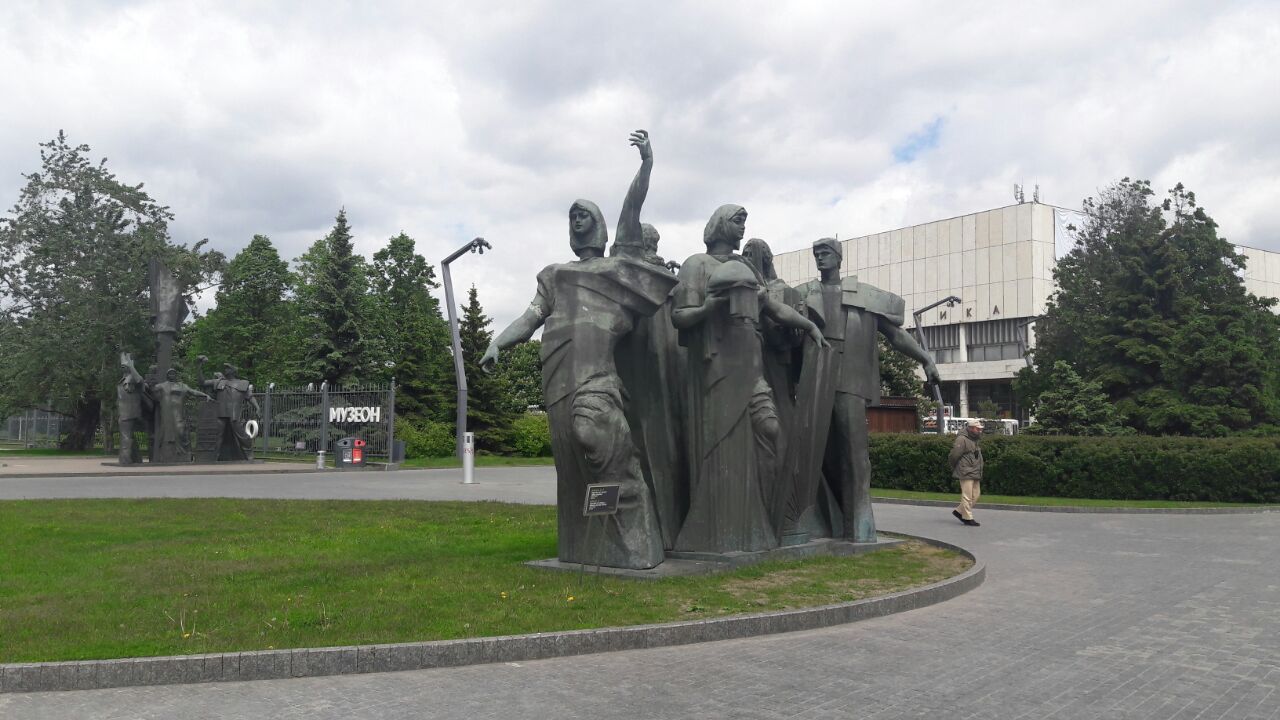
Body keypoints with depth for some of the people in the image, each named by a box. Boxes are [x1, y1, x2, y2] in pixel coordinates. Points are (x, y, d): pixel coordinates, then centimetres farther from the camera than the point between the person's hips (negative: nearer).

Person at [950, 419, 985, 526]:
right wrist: (954, 469, -2)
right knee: (967, 496, -5)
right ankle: (968, 518, 3)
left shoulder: (974, 440, 16)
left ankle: (959, 511, 21)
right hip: (966, 473, -9)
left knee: (976, 495, 11)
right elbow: (954, 455, -14)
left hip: (975, 474, 9)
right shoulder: (962, 439, -14)